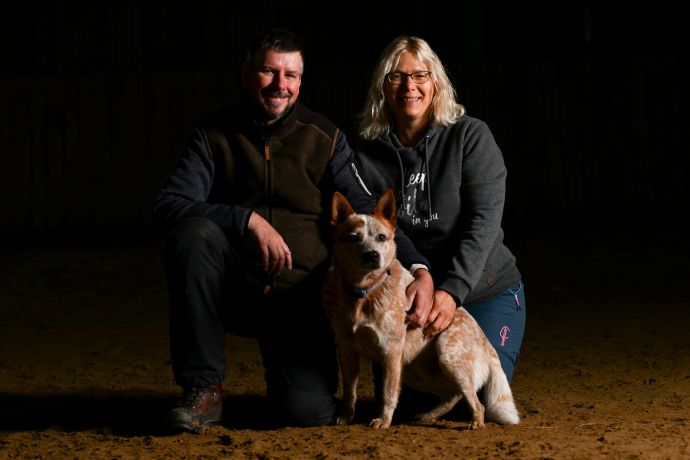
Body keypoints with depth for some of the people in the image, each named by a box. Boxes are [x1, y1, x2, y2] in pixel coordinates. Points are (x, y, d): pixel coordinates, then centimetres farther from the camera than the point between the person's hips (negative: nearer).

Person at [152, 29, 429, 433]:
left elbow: (366, 214, -4)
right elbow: (167, 206, -13)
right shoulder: (216, 135, 1)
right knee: (193, 233, -31)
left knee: (308, 411, -23)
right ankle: (204, 389, -20)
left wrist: (419, 269, -21)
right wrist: (249, 220, -26)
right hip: (236, 289, 1)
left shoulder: (324, 138, 1)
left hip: (300, 298, -1)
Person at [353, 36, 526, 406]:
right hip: (412, 294, 2)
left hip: (484, 289, -2)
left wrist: (452, 291, -26)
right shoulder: (368, 155, -2)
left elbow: (484, 220, -15)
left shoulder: (470, 136, -8)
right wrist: (417, 281, -25)